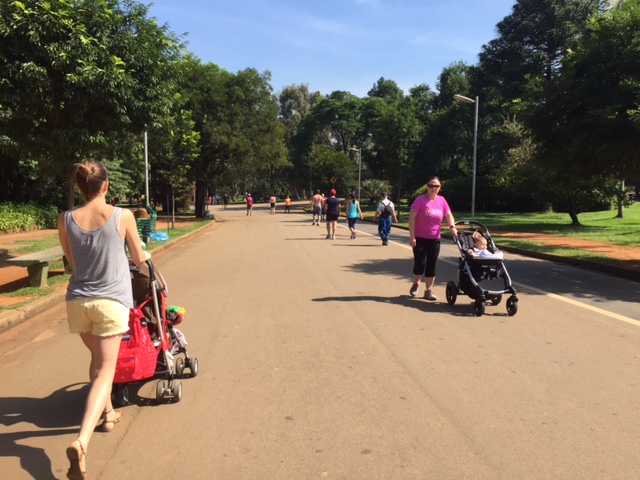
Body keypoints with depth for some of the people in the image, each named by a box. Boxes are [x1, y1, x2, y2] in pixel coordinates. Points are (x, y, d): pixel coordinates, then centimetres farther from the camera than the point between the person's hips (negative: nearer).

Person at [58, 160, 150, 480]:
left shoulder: (65, 220, -1)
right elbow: (139, 259, 3)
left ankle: (107, 412, 42)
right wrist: (147, 255, 27)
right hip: (111, 300, -4)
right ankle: (81, 442, -14)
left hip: (78, 300, 4)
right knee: (105, 371, 1)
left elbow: (72, 261, 14)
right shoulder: (122, 216, -9)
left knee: (97, 360, 26)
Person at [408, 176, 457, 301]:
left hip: (435, 239, 4)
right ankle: (416, 283, 25)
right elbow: (412, 217, -13)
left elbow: (449, 215, 11)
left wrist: (452, 227, -9)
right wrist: (412, 236, -17)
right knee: (420, 263, -4)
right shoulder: (420, 200, -11)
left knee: (431, 265, 5)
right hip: (420, 238, -4)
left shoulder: (441, 200, 3)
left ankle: (428, 290, 15)